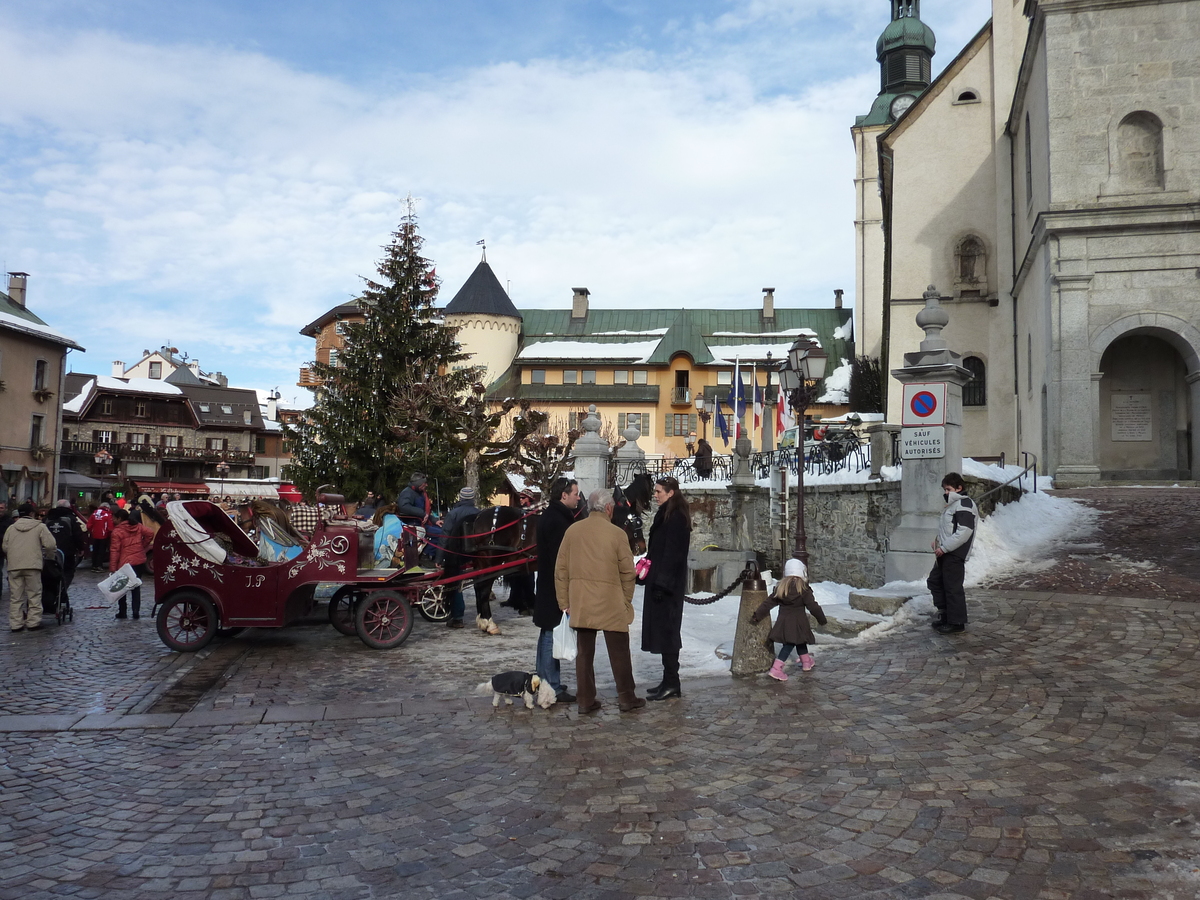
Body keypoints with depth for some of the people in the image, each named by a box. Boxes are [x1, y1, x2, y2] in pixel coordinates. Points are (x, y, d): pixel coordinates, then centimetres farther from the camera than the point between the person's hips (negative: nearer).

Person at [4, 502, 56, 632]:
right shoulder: (40, 527, 0)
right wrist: (45, 554, 13)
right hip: (33, 566, -3)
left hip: (14, 567, 3)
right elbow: (50, 545, -7)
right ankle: (33, 622, 4)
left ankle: (16, 624, 9)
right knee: (34, 595, 5)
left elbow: (5, 547, 11)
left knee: (15, 596, 8)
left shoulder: (11, 528, 10)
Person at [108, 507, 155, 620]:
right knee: (136, 587, 12)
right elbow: (150, 533, -7)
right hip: (139, 562, 4)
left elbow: (115, 551, -12)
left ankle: (122, 612, 15)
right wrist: (143, 545, 7)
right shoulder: (138, 526, 4)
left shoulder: (117, 531, -9)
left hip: (124, 564, -4)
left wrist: (112, 568, -12)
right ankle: (136, 612, 8)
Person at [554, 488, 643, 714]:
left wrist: (564, 601, 10)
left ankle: (585, 700, 15)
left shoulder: (572, 531, 2)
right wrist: (626, 600, 10)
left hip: (579, 603, 4)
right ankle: (627, 698, 16)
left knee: (584, 652, 11)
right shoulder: (616, 534, -8)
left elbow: (561, 569, 4)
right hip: (610, 603, -3)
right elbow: (628, 572, -4)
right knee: (619, 652, 8)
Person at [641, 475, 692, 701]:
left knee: (665, 629, -6)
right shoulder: (667, 514, 15)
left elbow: (672, 553, -21)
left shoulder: (675, 517, -15)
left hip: (668, 583, -10)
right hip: (662, 580, 10)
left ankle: (671, 683, -1)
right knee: (665, 630, 12)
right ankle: (670, 682, 18)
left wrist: (662, 583, -23)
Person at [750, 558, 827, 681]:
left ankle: (806, 661, 38)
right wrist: (822, 619, 6)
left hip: (783, 621, 6)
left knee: (800, 641, 23)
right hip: (798, 622, -6)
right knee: (793, 643, 0)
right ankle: (776, 669, -9)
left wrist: (757, 615, 10)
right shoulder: (803, 589, -10)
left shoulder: (780, 587, 5)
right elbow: (813, 606, -8)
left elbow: (768, 603, 6)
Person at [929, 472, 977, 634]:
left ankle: (957, 622, 4)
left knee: (953, 587, -5)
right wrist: (938, 540, 11)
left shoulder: (964, 505, -15)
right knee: (934, 580, 18)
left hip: (955, 555, -11)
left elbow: (964, 532, -23)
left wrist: (944, 547, -21)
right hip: (945, 554, 11)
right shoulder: (953, 504, 17)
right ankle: (944, 613, 28)